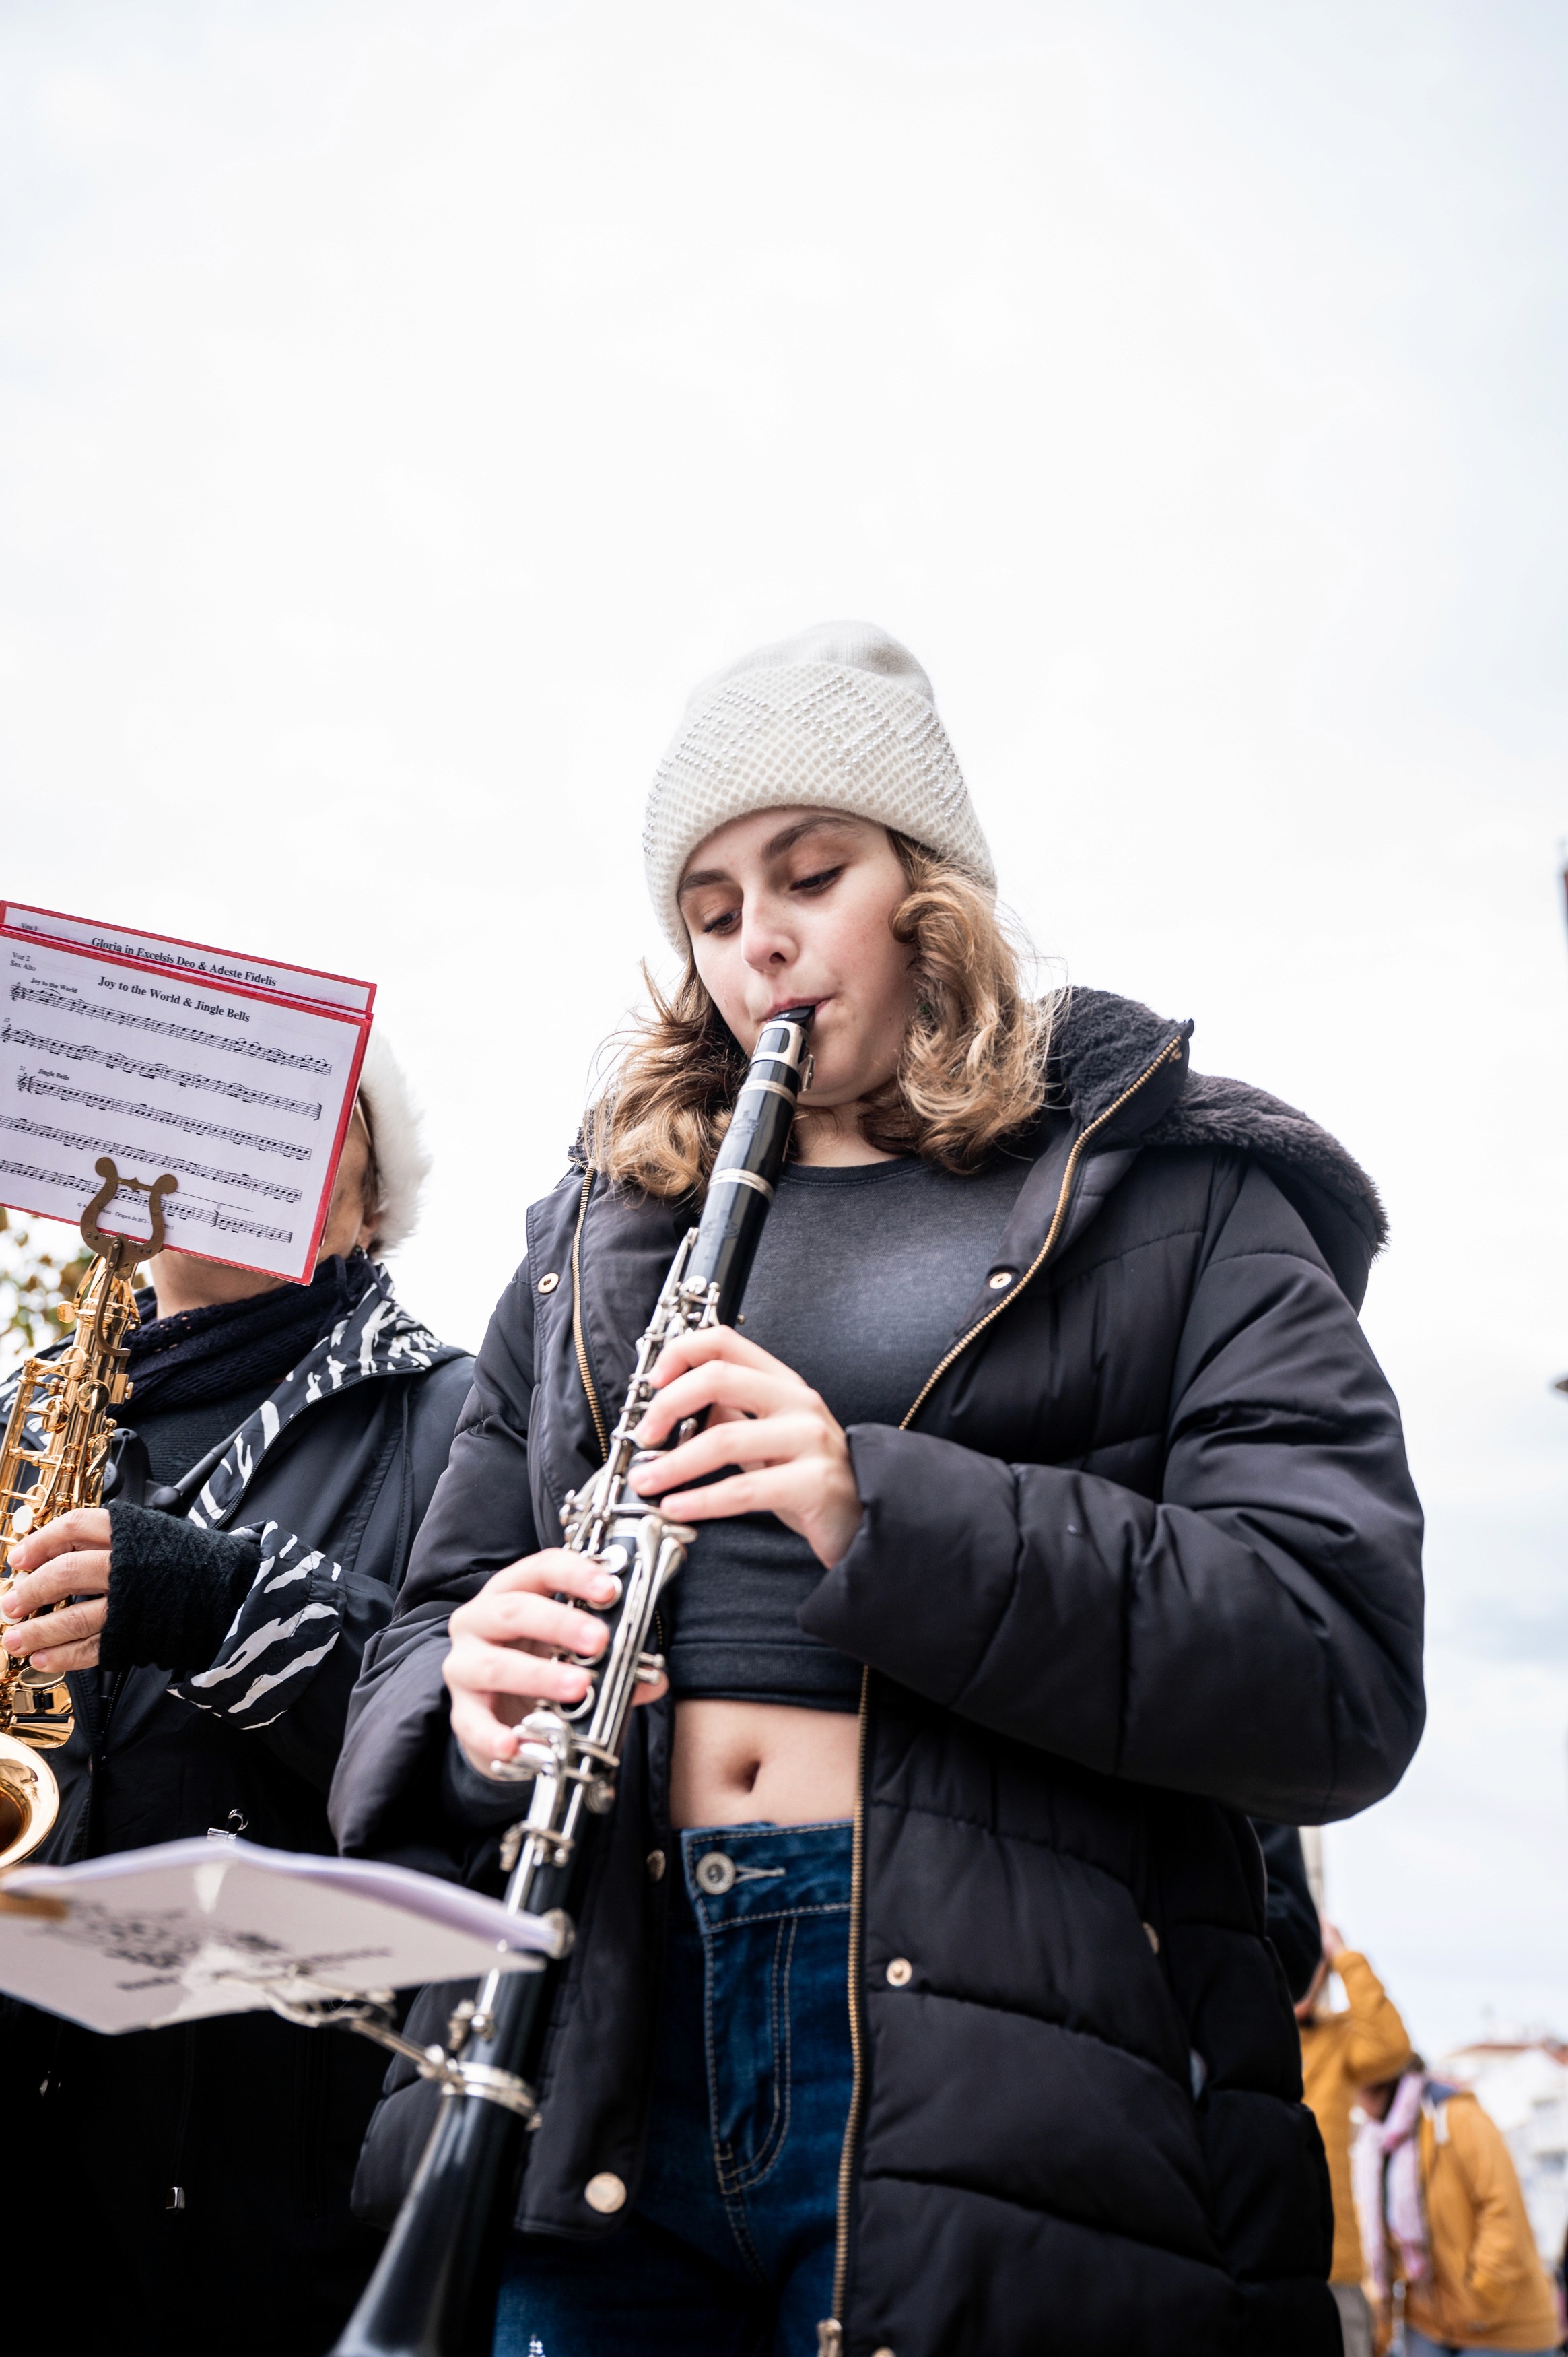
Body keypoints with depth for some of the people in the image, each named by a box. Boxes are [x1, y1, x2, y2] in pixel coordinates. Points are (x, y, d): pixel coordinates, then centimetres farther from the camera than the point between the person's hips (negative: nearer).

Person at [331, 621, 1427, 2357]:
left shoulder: (1171, 1201, 2)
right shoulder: (595, 1236, 15)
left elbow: (1347, 1676, -9)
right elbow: (431, 1622, 16)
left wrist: (893, 1513, -22)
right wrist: (471, 1698, -10)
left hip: (988, 2092, -3)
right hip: (595, 2047, 4)